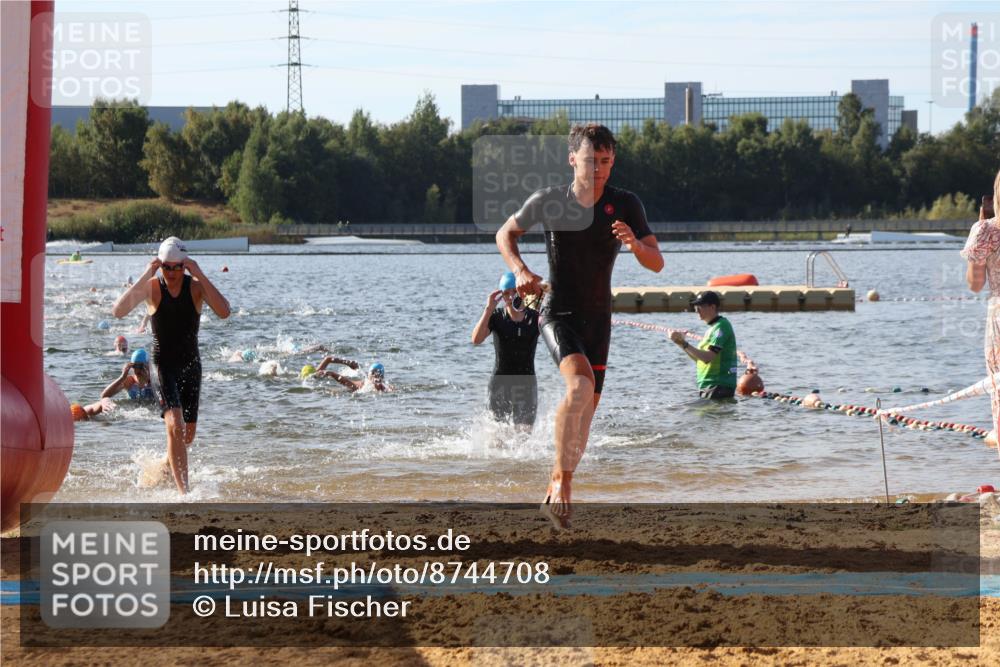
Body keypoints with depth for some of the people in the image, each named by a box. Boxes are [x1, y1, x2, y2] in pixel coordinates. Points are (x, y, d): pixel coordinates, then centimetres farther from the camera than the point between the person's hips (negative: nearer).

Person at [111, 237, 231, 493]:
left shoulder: (196, 286, -7)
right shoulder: (151, 287, -9)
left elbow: (224, 312, -24)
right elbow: (119, 311, -23)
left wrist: (200, 276, -27)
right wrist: (145, 277, -27)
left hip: (191, 364, 3)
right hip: (163, 364, -3)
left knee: (188, 434, 11)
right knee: (175, 425, -22)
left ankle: (166, 464, 43)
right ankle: (183, 492, -25)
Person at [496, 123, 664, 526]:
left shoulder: (625, 205, -3)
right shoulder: (548, 201, -5)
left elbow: (657, 264, -7)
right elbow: (505, 235, 11)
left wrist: (634, 243, -28)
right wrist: (520, 270, -8)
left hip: (598, 317, 4)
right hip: (558, 312, -4)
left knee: (587, 408, 8)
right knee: (580, 386, -28)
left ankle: (555, 490, 23)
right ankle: (562, 480, -20)